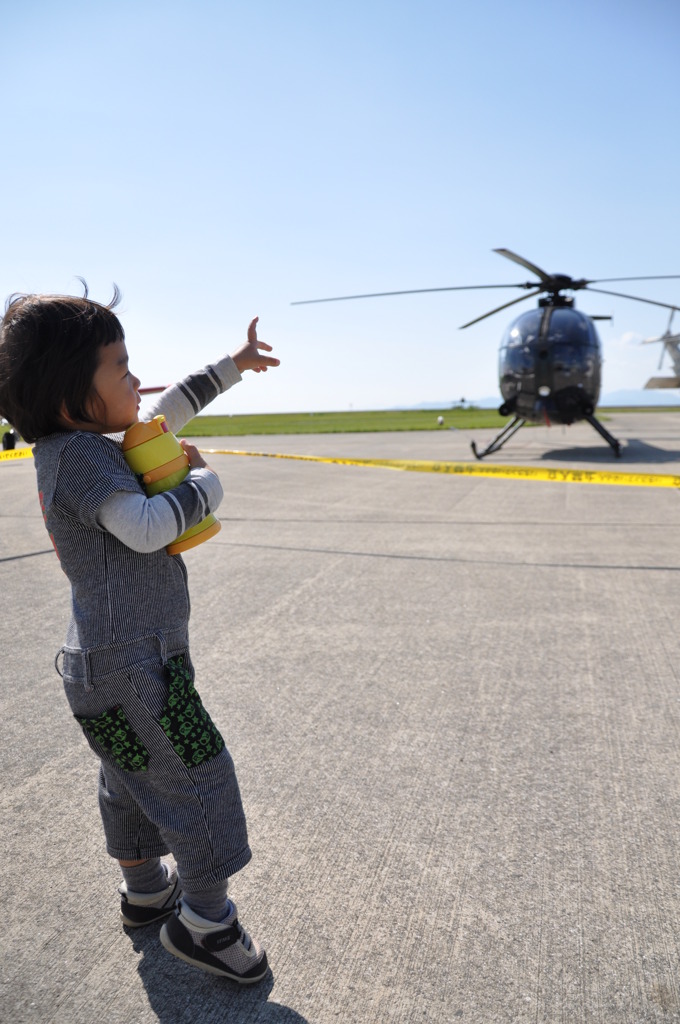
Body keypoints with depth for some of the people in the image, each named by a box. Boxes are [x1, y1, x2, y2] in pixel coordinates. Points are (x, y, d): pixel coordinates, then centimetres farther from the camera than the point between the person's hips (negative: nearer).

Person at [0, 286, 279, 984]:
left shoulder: (72, 447, 9)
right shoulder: (80, 454, -20)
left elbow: (162, 417, 18)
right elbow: (146, 527, -32)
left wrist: (231, 367, 19)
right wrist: (203, 481, -14)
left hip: (102, 662, 10)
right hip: (133, 669, -10)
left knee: (131, 783, 25)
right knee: (200, 780, 3)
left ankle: (145, 889, 45)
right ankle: (205, 923, 20)